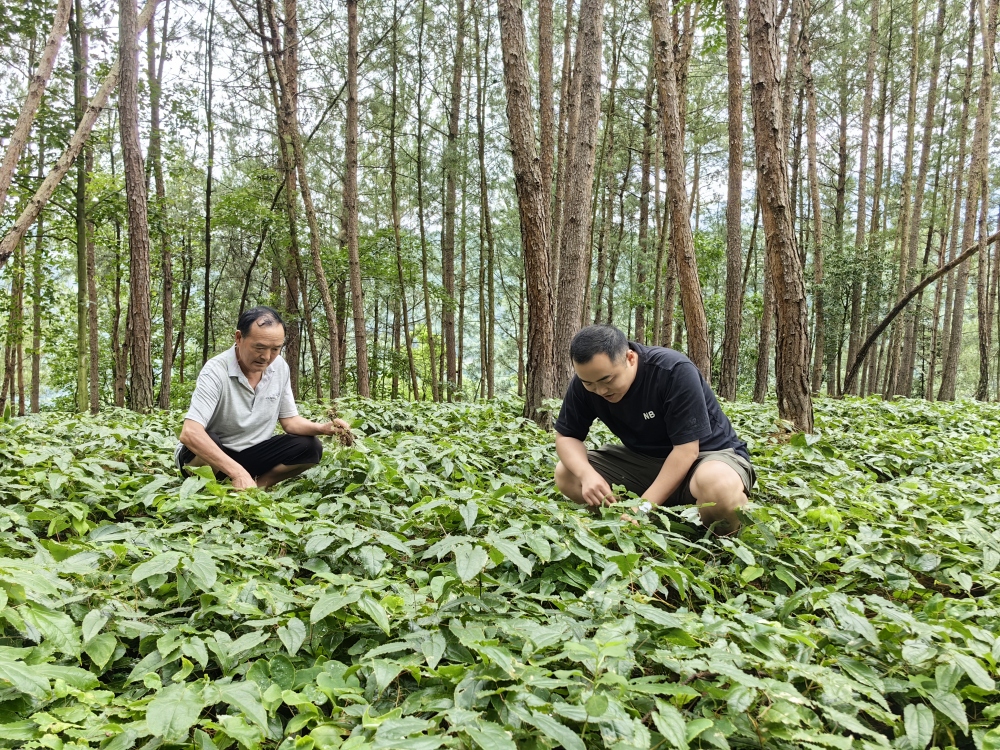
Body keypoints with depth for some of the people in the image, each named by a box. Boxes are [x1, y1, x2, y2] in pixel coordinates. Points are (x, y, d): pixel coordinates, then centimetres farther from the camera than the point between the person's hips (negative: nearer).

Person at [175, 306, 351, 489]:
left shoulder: (280, 367, -6)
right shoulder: (216, 371, -25)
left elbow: (289, 420, 3)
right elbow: (190, 433, -36)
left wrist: (324, 428, -19)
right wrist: (238, 473, -46)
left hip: (252, 453, 5)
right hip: (212, 457, -4)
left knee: (310, 447, -14)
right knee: (206, 441, -37)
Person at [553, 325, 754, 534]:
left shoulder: (674, 371, -27)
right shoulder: (586, 379, -12)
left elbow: (686, 448, -26)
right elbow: (566, 436, -5)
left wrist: (645, 506, -32)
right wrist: (587, 474, -27)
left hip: (706, 453, -5)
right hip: (643, 459, 6)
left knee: (720, 487, -41)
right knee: (565, 475, -12)